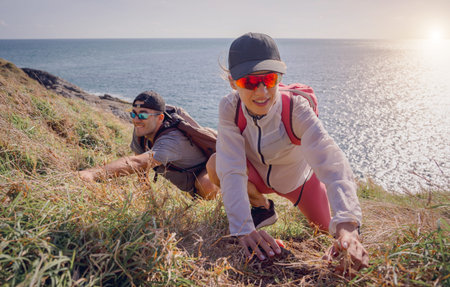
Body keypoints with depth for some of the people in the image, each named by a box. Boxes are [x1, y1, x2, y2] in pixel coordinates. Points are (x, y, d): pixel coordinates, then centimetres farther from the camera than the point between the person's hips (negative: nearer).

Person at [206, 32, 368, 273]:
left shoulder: (296, 108, -33)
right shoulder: (230, 108, -28)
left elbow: (331, 162, -46)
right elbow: (231, 169, -34)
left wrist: (347, 225, -60)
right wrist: (243, 228, -46)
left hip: (298, 178, 0)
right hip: (258, 177, 0)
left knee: (328, 231, 1)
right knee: (216, 164, -27)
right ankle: (261, 207, 3)